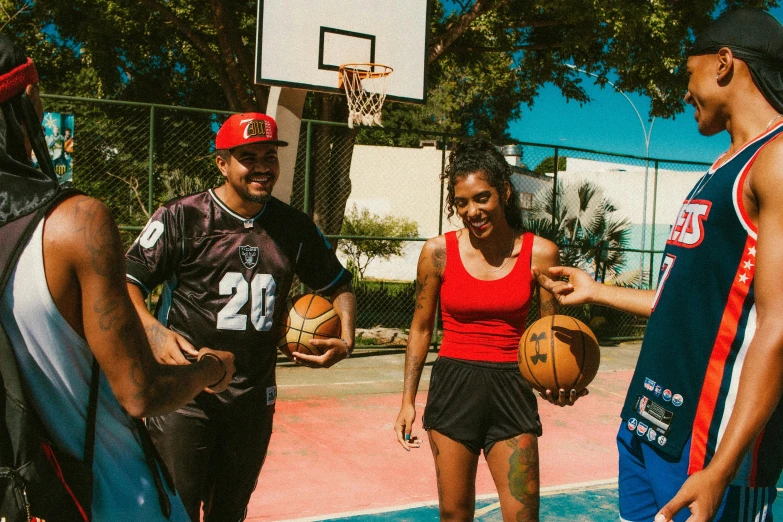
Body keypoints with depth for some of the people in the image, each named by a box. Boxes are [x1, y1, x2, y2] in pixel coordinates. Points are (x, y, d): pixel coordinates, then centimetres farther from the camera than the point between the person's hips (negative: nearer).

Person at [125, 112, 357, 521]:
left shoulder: (295, 227, 5)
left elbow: (339, 287, 15)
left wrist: (345, 340, -2)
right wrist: (152, 329, -26)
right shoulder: (182, 217, -8)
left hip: (254, 397, 5)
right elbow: (128, 281, -7)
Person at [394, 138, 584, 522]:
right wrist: (408, 400, 3)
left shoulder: (539, 253, -6)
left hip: (510, 389, 0)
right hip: (452, 387, 1)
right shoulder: (438, 252, -5)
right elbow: (421, 328, 4)